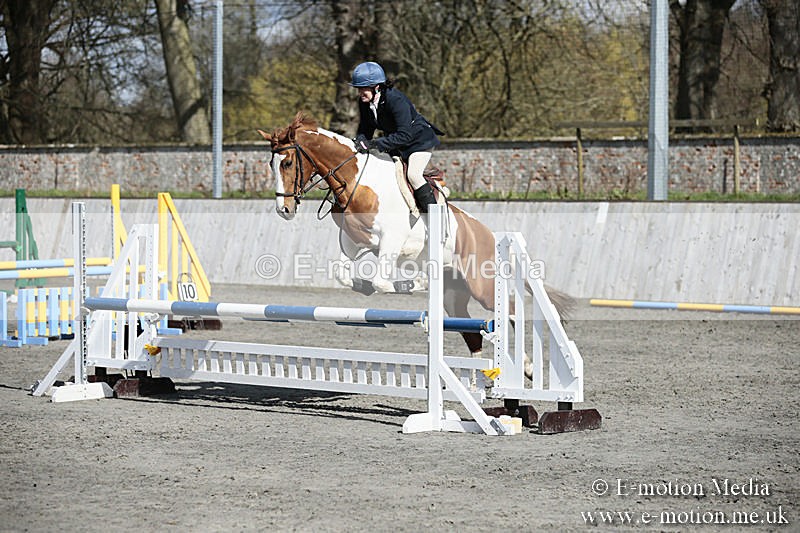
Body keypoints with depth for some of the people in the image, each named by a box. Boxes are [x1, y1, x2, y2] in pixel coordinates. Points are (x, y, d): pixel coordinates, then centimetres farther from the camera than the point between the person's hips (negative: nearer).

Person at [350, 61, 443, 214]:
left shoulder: (396, 100, -34)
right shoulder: (364, 103, -11)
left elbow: (404, 135, -39)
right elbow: (365, 129, 0)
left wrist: (374, 144, -44)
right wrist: (361, 141, -25)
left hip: (419, 140, -8)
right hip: (395, 145, 8)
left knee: (413, 175, -24)